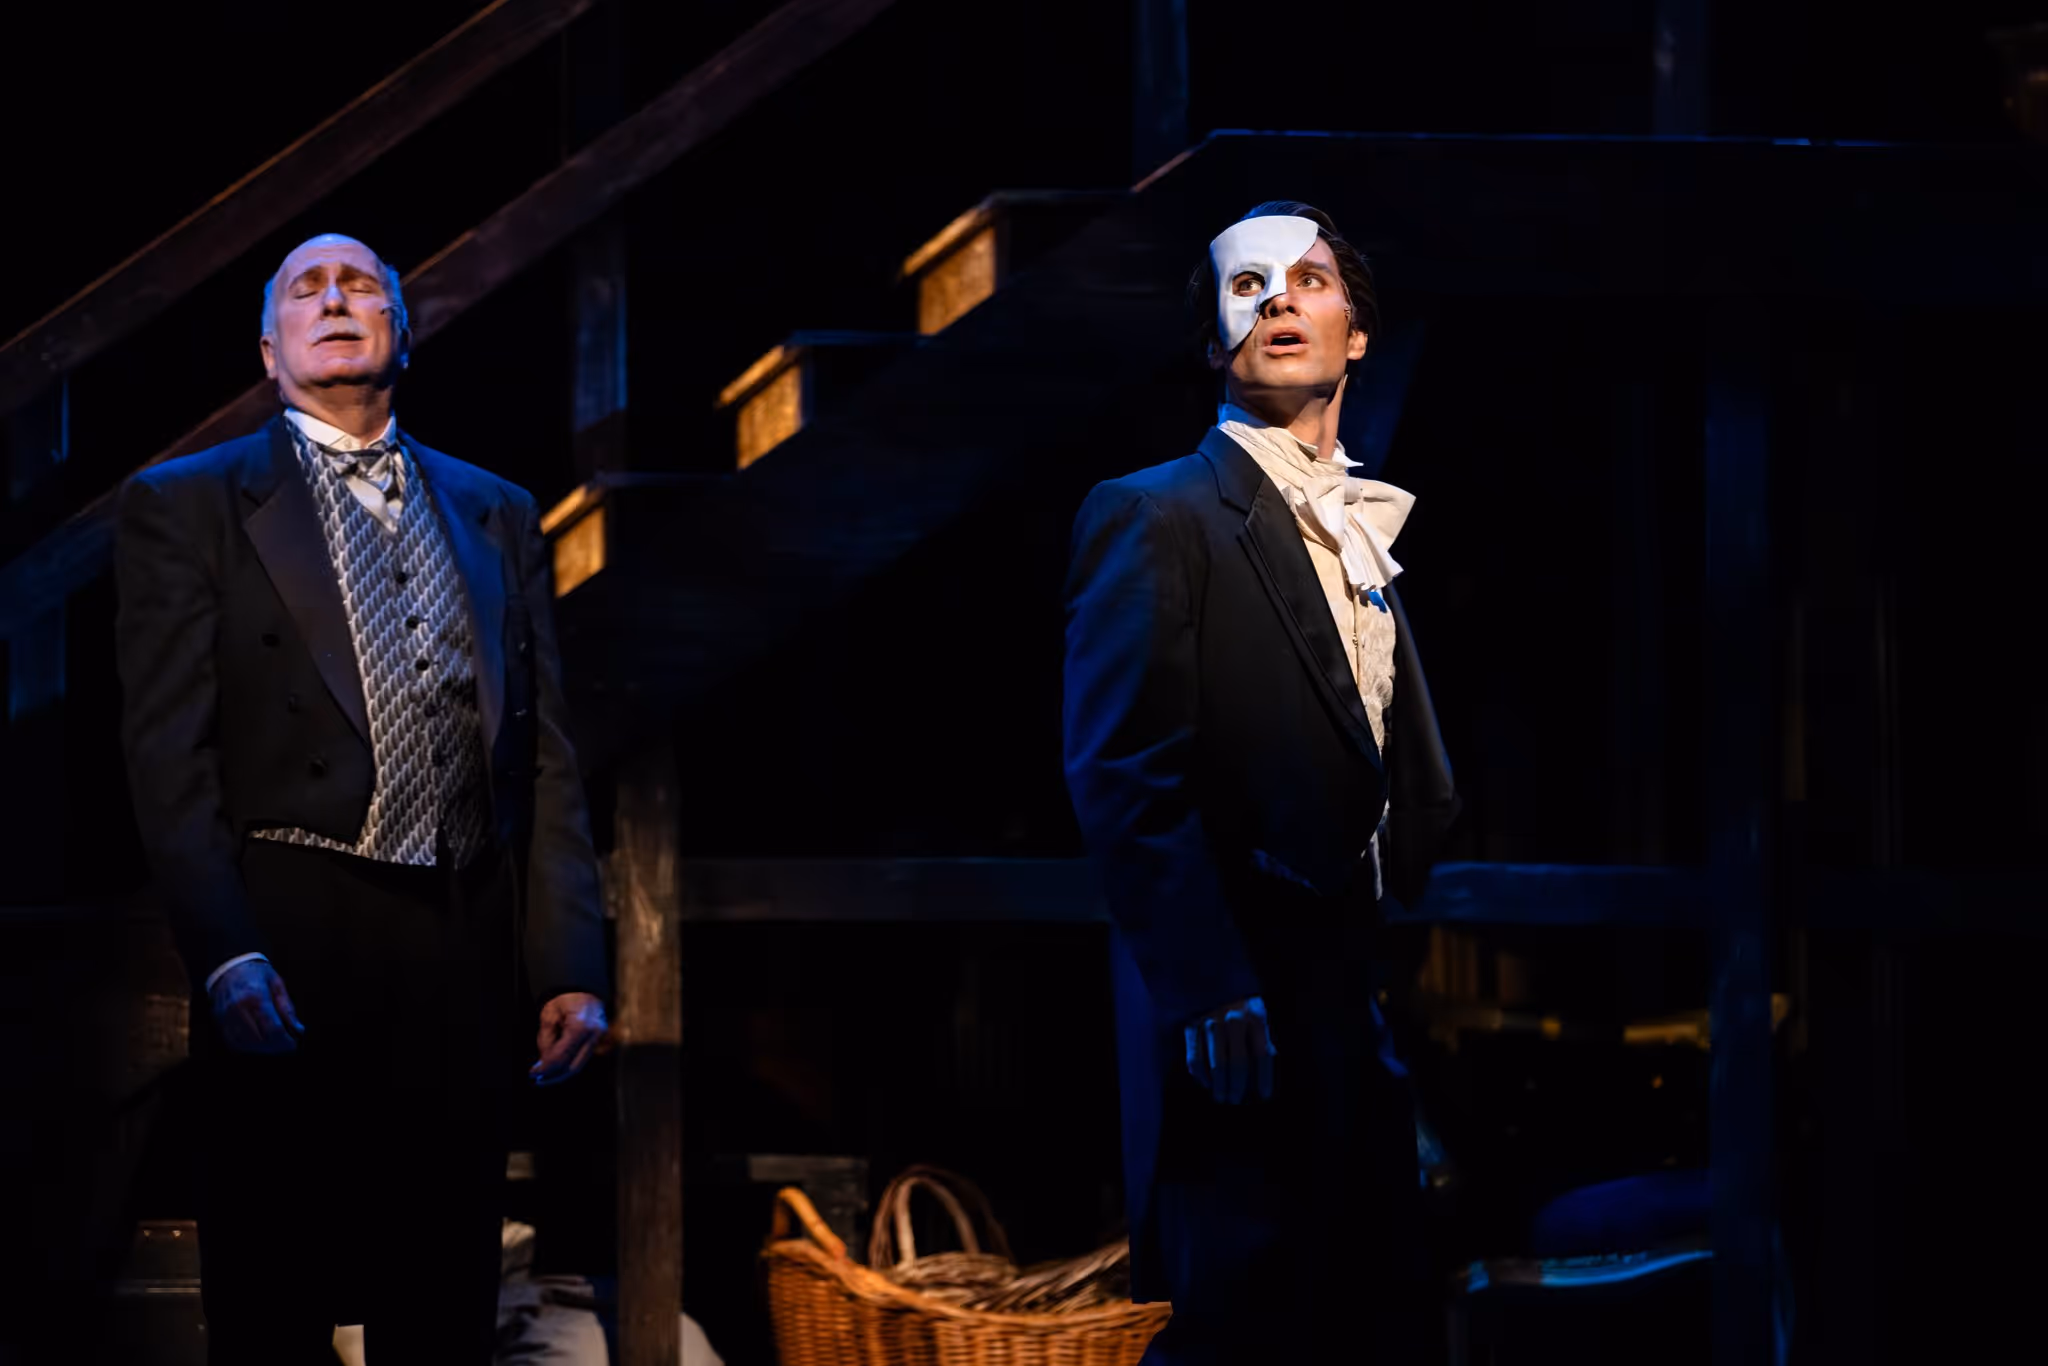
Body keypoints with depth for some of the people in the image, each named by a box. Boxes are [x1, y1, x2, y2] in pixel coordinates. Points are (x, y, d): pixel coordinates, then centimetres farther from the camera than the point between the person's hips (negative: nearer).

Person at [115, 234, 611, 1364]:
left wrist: (573, 966, 3)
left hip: (463, 954, 3)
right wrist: (225, 953, -15)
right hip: (288, 947, -3)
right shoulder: (187, 506, 5)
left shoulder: (498, 516, 16)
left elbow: (545, 755, 12)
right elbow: (168, 754, -3)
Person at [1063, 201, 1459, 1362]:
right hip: (1244, 1032, -7)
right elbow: (1126, 779, -14)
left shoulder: (1365, 530, 19)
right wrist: (1206, 994, -21)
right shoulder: (1154, 517, -5)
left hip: (1366, 1019, 7)